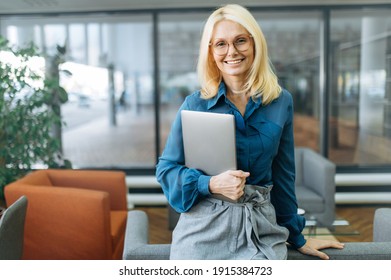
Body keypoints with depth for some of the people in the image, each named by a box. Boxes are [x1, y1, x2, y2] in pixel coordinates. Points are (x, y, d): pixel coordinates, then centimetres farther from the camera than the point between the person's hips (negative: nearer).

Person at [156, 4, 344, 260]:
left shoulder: (281, 102, 1)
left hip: (260, 229, 1)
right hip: (204, 229, -1)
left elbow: (283, 174, 9)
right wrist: (212, 184, -19)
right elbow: (166, 168, -1)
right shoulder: (195, 104, -4)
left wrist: (296, 237, 15)